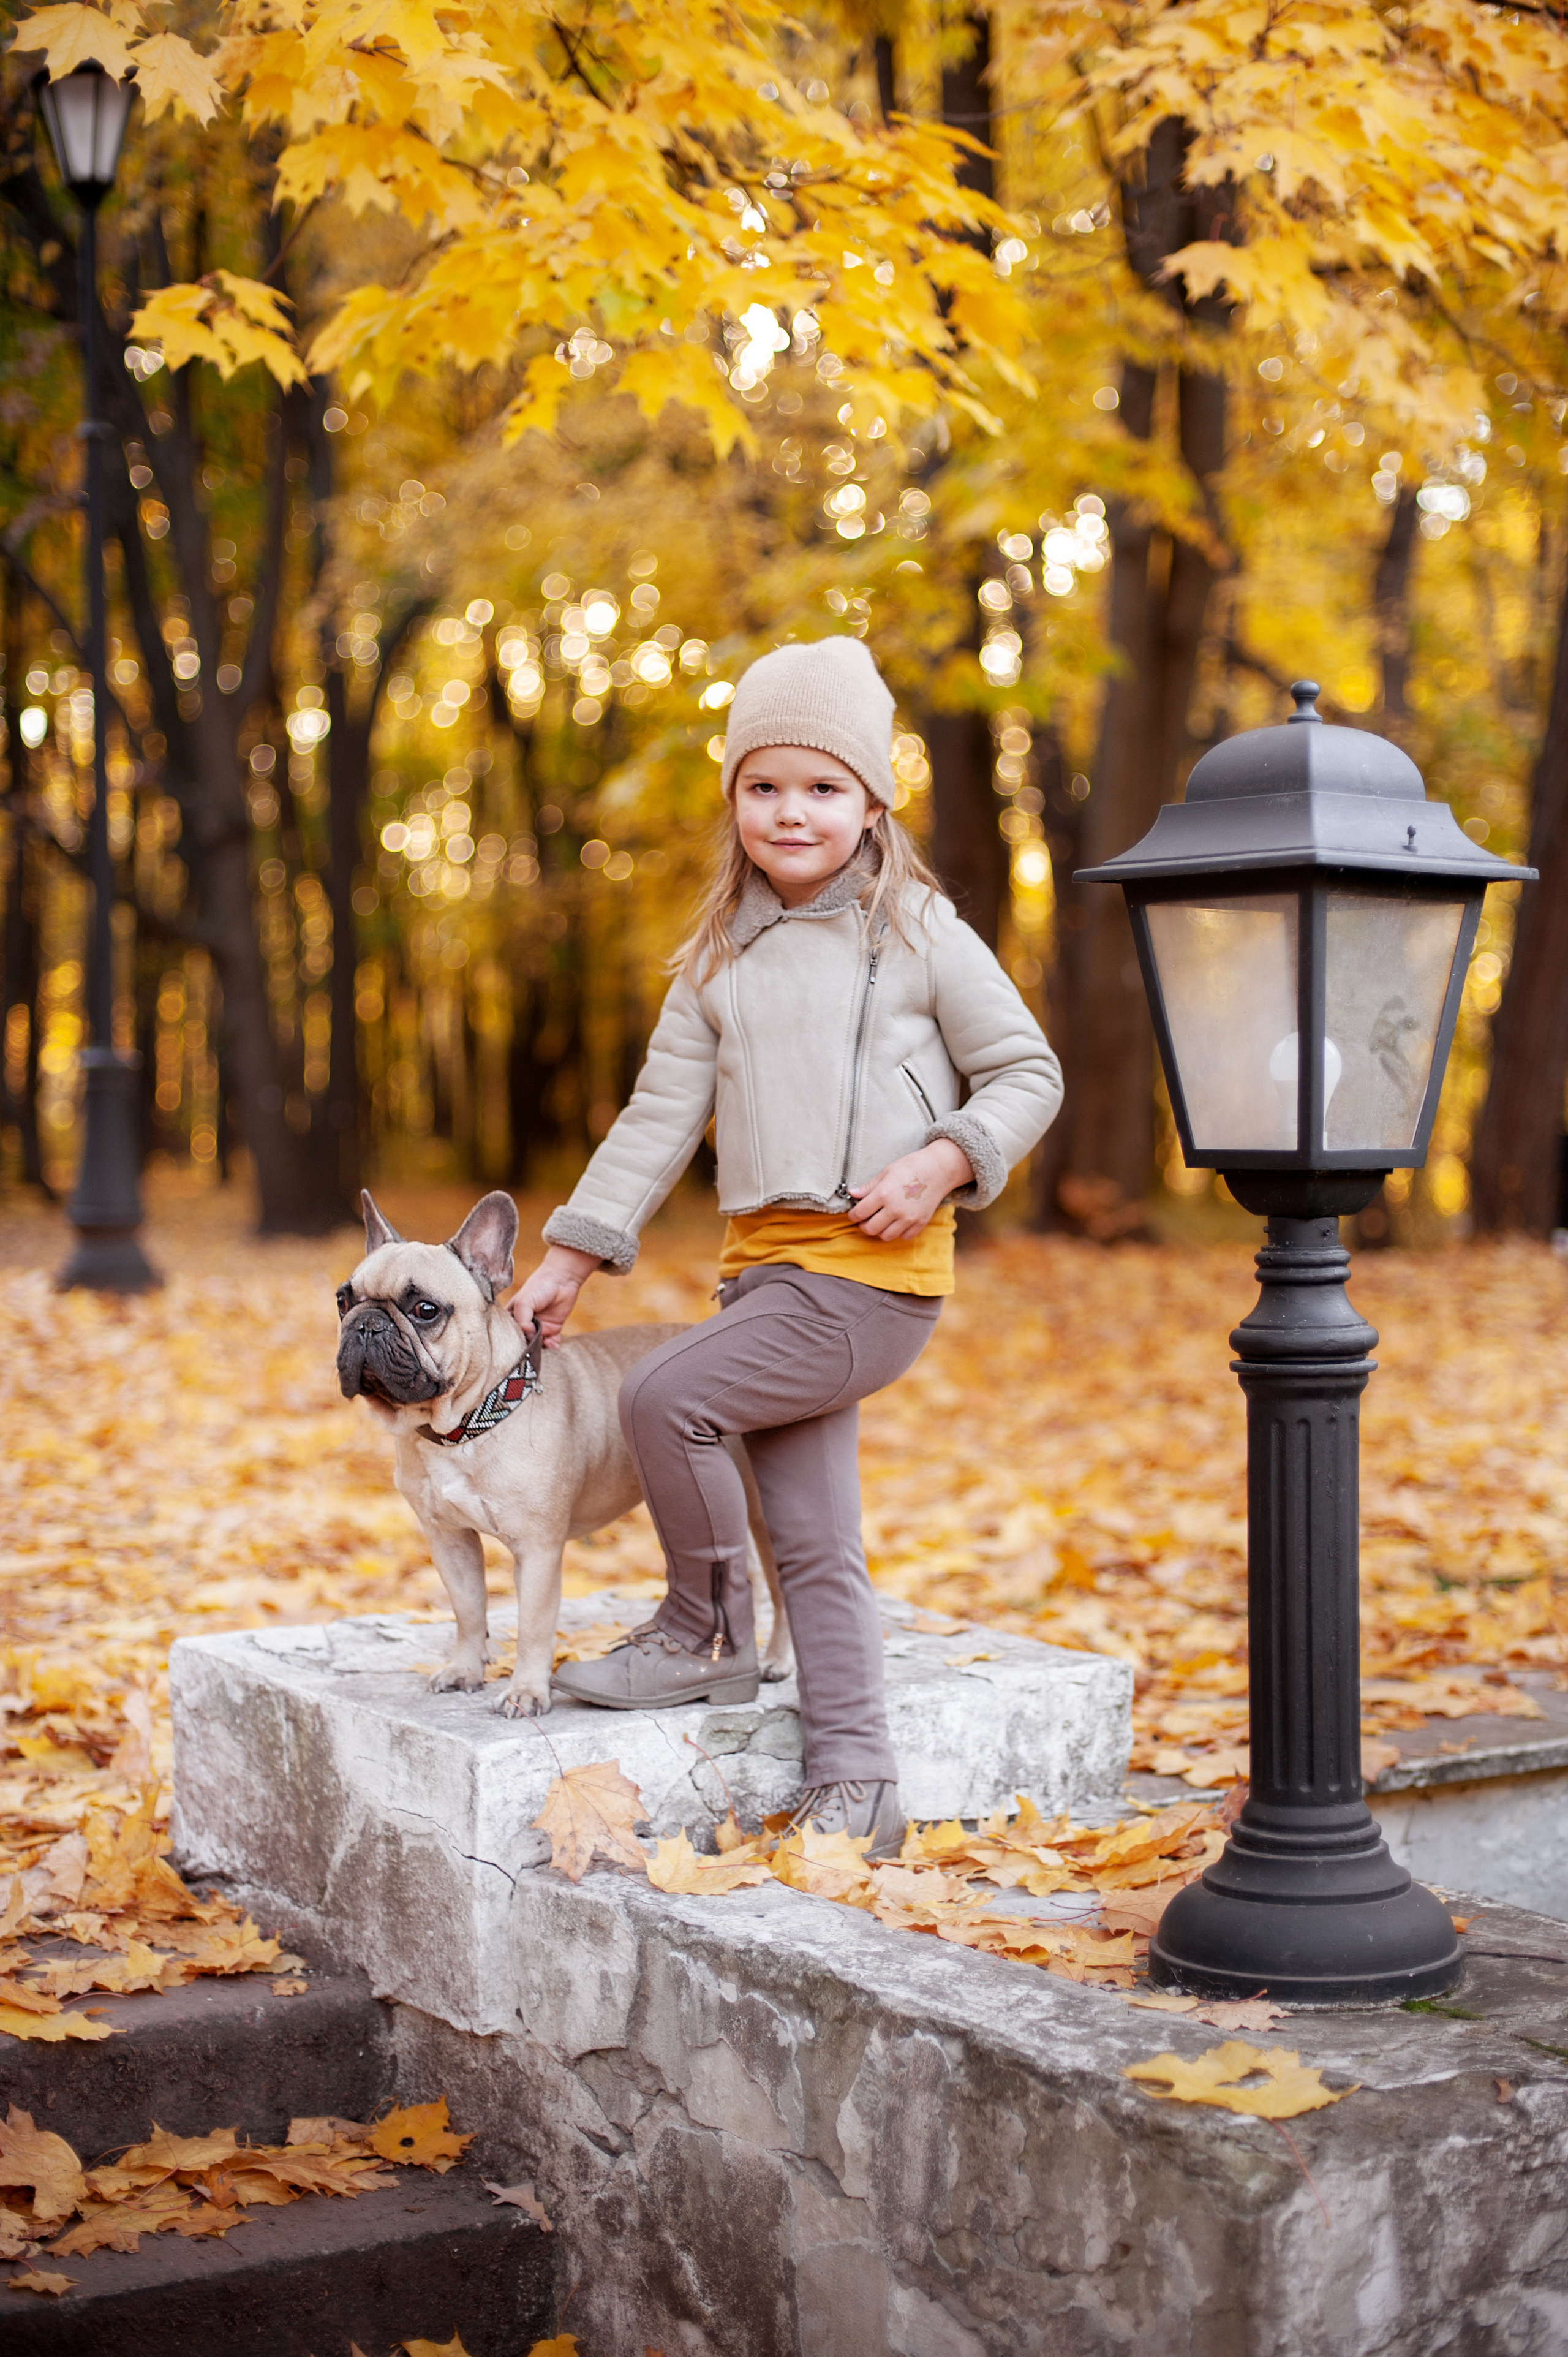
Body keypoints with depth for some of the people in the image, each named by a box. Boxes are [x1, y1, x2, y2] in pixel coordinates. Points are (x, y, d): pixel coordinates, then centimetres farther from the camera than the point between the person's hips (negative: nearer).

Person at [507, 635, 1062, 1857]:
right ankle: (855, 1790, 11)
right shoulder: (721, 962, 13)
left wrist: (941, 1163, -15)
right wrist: (568, 1261, 7)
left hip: (875, 1270, -6)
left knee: (666, 1394, -20)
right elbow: (661, 1118, 12)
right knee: (812, 1541, 5)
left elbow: (1029, 1074, 2)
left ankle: (705, 1639, 0)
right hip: (767, 1266, 6)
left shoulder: (919, 934, -1)